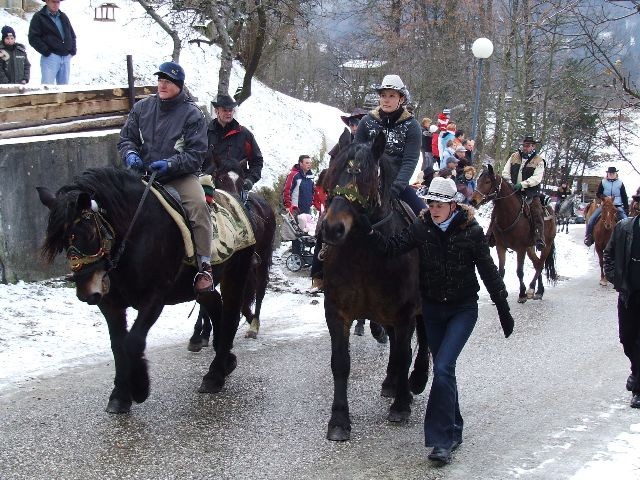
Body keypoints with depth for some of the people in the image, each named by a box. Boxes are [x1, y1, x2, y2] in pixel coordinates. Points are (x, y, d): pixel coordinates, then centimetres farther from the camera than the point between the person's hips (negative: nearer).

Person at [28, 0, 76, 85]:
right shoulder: (38, 17, 0)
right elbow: (33, 38, -6)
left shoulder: (63, 17, 18)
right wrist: (46, 51, -13)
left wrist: (73, 50, 11)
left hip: (66, 57, 6)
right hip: (50, 58, -6)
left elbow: (72, 35, 26)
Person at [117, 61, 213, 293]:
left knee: (198, 204, -30)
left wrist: (169, 164, -23)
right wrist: (131, 154, -10)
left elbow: (196, 155, -8)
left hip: (180, 176, -4)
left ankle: (204, 266, -28)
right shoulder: (142, 108, 8)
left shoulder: (192, 114, -3)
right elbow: (126, 138, 13)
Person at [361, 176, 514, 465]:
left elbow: (488, 272, -6)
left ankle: (442, 439, -13)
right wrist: (369, 231, -28)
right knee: (444, 369, 13)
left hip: (463, 308, -4)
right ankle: (453, 431, 29)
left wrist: (504, 310, -3)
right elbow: (392, 248, -12)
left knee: (443, 367, -18)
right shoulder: (422, 227, -5)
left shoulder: (471, 231, -12)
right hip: (432, 308, 4)